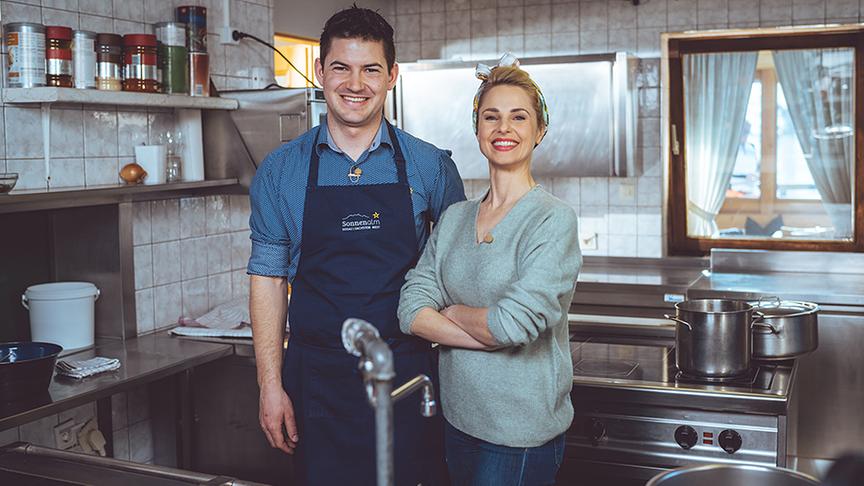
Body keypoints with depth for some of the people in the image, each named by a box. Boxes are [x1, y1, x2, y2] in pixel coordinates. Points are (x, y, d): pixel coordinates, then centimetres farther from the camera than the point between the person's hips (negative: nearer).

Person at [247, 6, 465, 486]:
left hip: (407, 376, 0)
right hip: (317, 380, 1)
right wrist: (270, 386, -2)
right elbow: (267, 279, 3)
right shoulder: (280, 171, 2)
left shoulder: (430, 166, 0)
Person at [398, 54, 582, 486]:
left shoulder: (553, 219, -12)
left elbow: (514, 322, -23)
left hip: (522, 433, -5)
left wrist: (451, 312, -5)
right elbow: (411, 311, -3)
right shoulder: (454, 218, 6)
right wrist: (490, 333, -16)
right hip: (459, 417, 6)